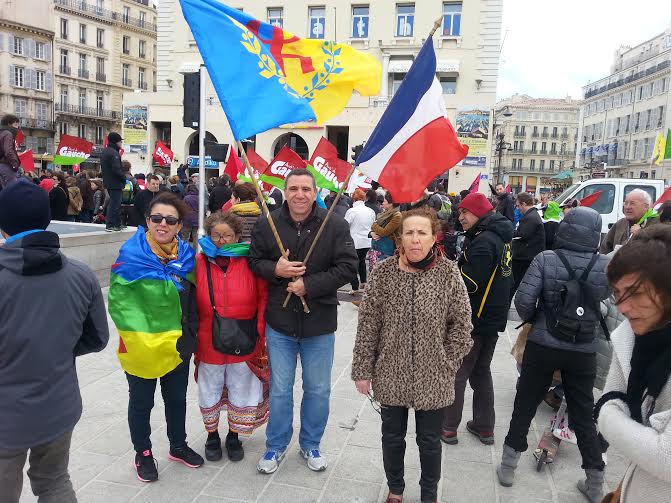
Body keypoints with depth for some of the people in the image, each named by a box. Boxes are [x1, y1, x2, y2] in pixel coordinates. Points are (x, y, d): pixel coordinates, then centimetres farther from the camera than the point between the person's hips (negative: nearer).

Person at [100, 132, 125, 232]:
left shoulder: (105, 152, 15)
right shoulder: (114, 153, -17)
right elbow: (117, 169, -23)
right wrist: (124, 178, -10)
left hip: (108, 182, 10)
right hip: (115, 183, -10)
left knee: (116, 203, 17)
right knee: (114, 204, -5)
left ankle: (117, 224, 23)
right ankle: (110, 225, -4)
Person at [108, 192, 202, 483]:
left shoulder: (186, 254, -1)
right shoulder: (132, 254, -15)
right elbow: (119, 300, -16)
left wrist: (188, 335, 3)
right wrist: (140, 337, -23)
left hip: (177, 346, 4)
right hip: (140, 348, -4)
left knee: (177, 398, 20)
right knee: (141, 401, 15)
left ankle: (178, 446, 42)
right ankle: (143, 453, 36)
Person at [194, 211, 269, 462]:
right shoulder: (199, 263, -7)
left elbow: (263, 297, -3)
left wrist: (260, 332, -7)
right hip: (209, 344, 0)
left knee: (241, 393, 15)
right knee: (210, 393, 17)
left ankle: (234, 437, 38)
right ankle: (212, 436, 40)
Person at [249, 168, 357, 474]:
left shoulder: (335, 226, -10)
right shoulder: (267, 225, -5)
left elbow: (347, 267, -12)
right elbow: (254, 261, 4)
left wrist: (308, 285, -19)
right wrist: (274, 269, -18)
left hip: (320, 324, 0)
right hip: (279, 322, 1)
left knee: (318, 390, 15)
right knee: (279, 389, 14)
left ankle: (311, 445, 38)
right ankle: (276, 445, 36)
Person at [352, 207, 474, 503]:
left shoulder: (448, 273, -10)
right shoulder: (383, 272, -10)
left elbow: (461, 324, -2)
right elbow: (367, 326, -6)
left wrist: (447, 365, -4)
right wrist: (362, 370, -4)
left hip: (433, 378, 0)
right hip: (390, 375, 1)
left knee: (430, 441, 17)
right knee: (392, 436, 19)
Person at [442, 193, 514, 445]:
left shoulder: (483, 241, -21)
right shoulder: (500, 237, 9)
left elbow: (469, 283, -25)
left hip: (475, 319, -9)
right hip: (494, 318, 9)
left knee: (457, 373, 3)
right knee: (482, 372, 19)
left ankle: (448, 428, 12)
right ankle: (484, 427, 27)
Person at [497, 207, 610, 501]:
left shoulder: (545, 260, -13)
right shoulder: (606, 265, -6)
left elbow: (523, 300, -17)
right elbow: (603, 298, 10)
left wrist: (531, 318, 3)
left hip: (542, 347, -2)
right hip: (584, 351, 2)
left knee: (524, 407, 13)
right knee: (584, 416, 16)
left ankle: (508, 467, 24)